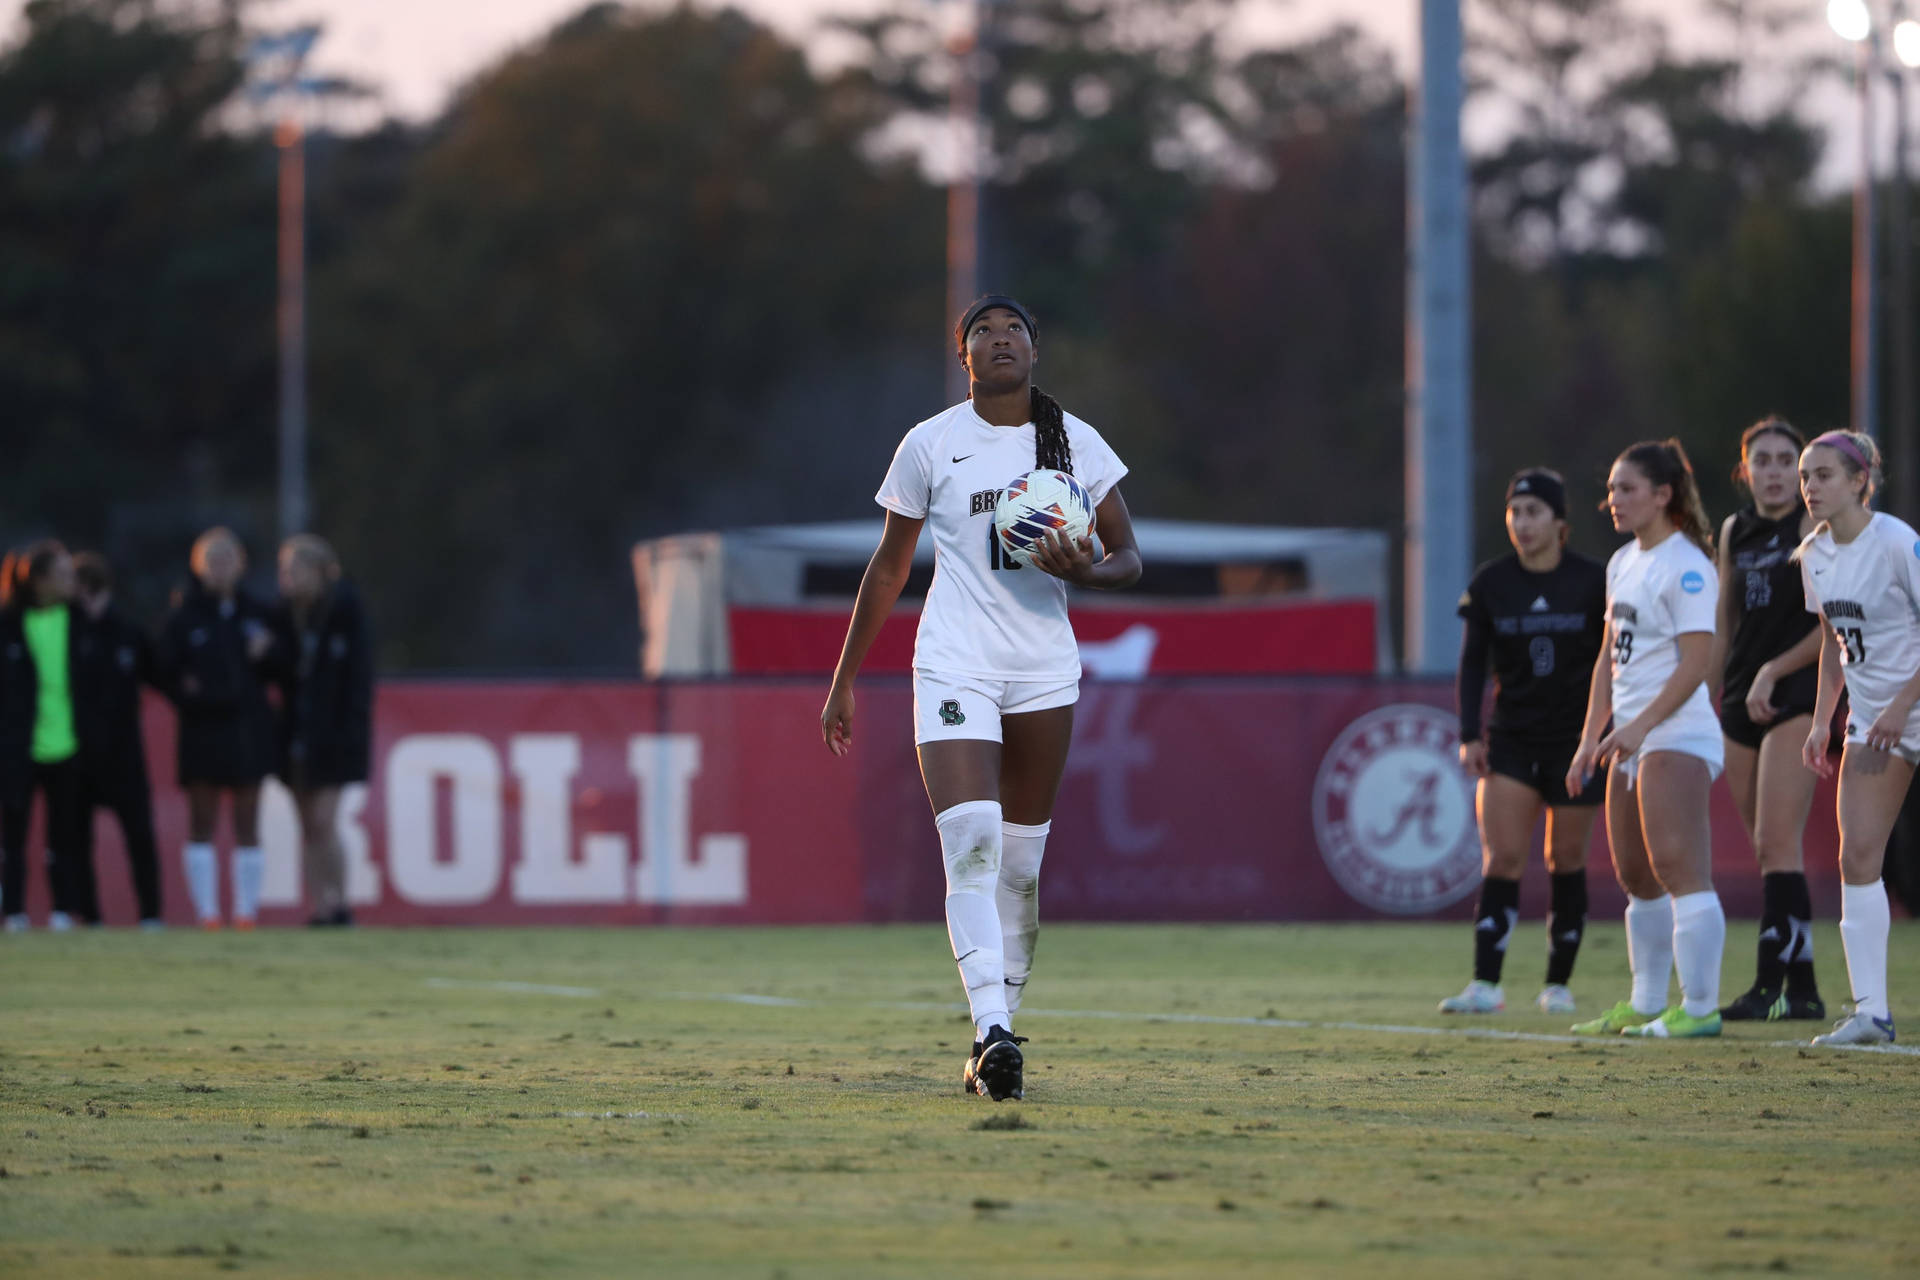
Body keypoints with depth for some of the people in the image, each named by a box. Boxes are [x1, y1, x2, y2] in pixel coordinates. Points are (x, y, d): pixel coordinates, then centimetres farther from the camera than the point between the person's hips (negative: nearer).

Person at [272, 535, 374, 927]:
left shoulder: (346, 610, -10)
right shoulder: (285, 614, 4)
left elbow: (358, 674, -10)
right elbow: (281, 672, 12)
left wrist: (351, 730, -15)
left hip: (332, 732, -5)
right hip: (298, 731, 5)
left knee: (324, 821, -11)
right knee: (309, 826, 6)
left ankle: (339, 905, -1)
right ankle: (318, 907, 9)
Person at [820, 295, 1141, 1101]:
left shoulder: (1075, 442, 5)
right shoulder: (930, 445, 1)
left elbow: (1128, 559, 8)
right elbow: (889, 566, 11)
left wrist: (1083, 571, -16)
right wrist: (844, 682, 11)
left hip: (1043, 669, 3)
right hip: (953, 665, -3)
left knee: (1019, 863, 6)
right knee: (970, 845, -20)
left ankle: (993, 1045, 16)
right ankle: (992, 1032, -30)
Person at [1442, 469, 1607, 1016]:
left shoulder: (1593, 581, -5)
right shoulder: (1490, 584, 0)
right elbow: (1473, 663, 5)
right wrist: (1469, 735, -3)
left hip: (1576, 739, -1)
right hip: (1511, 739, 1)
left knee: (1567, 860, 4)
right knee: (1501, 857, -11)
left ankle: (1559, 983, 15)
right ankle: (1486, 984, -16)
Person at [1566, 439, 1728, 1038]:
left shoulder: (1685, 566, -12)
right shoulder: (1623, 563, 16)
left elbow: (1696, 660, -19)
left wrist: (1639, 727, -24)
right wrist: (1591, 738, 15)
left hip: (1677, 736, -10)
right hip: (1633, 741, 10)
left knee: (1678, 869, -14)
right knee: (1636, 876, 12)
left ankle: (1700, 1007, -15)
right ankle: (1645, 1005, 18)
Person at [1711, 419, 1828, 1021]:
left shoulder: (1812, 527, -4)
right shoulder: (1734, 532, 15)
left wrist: (1773, 671, -13)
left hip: (1797, 695, -7)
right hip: (1742, 701, 7)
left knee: (1777, 841, -15)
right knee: (1766, 848, 5)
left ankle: (1772, 983, -18)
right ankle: (1801, 987, 9)